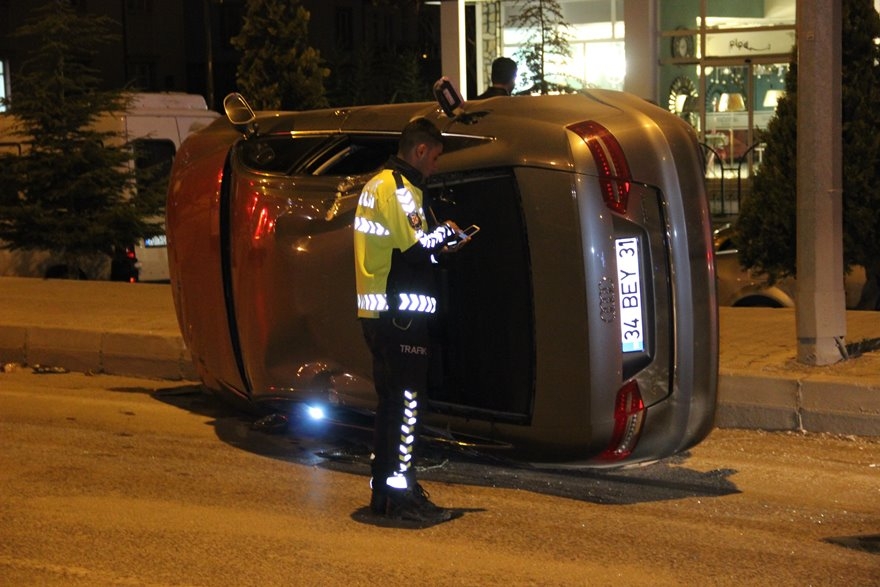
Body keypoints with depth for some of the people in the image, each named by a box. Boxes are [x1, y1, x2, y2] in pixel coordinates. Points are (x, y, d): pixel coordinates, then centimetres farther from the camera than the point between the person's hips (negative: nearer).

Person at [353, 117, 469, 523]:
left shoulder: (376, 184, 18)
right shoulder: (401, 188, -12)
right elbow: (415, 249, -20)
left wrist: (437, 246, 15)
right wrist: (445, 234, -1)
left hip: (375, 309, 10)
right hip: (400, 312, -10)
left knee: (390, 401, 16)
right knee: (406, 402, -6)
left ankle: (384, 490, 22)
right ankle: (401, 495, -3)